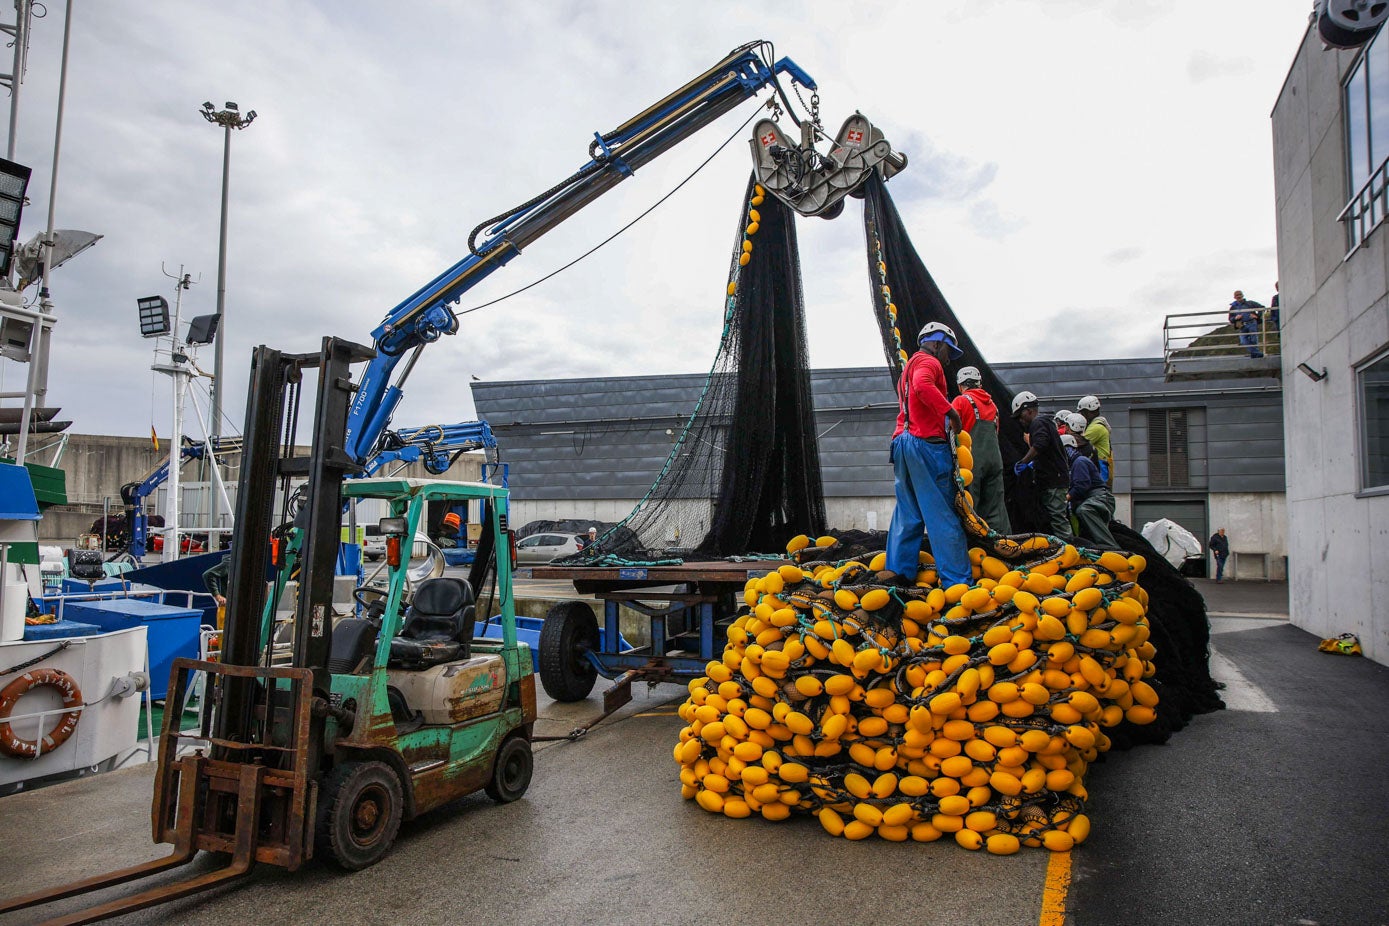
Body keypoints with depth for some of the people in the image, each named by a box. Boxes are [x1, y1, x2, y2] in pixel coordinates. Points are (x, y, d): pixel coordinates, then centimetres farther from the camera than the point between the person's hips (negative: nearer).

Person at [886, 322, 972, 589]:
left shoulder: (909, 366, 27)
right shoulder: (928, 362, -4)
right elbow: (923, 385, -26)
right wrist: (950, 411, -22)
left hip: (902, 442, 9)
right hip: (927, 445, -9)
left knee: (908, 512, 12)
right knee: (942, 515, -7)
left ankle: (901, 571, 12)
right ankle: (957, 580, -4)